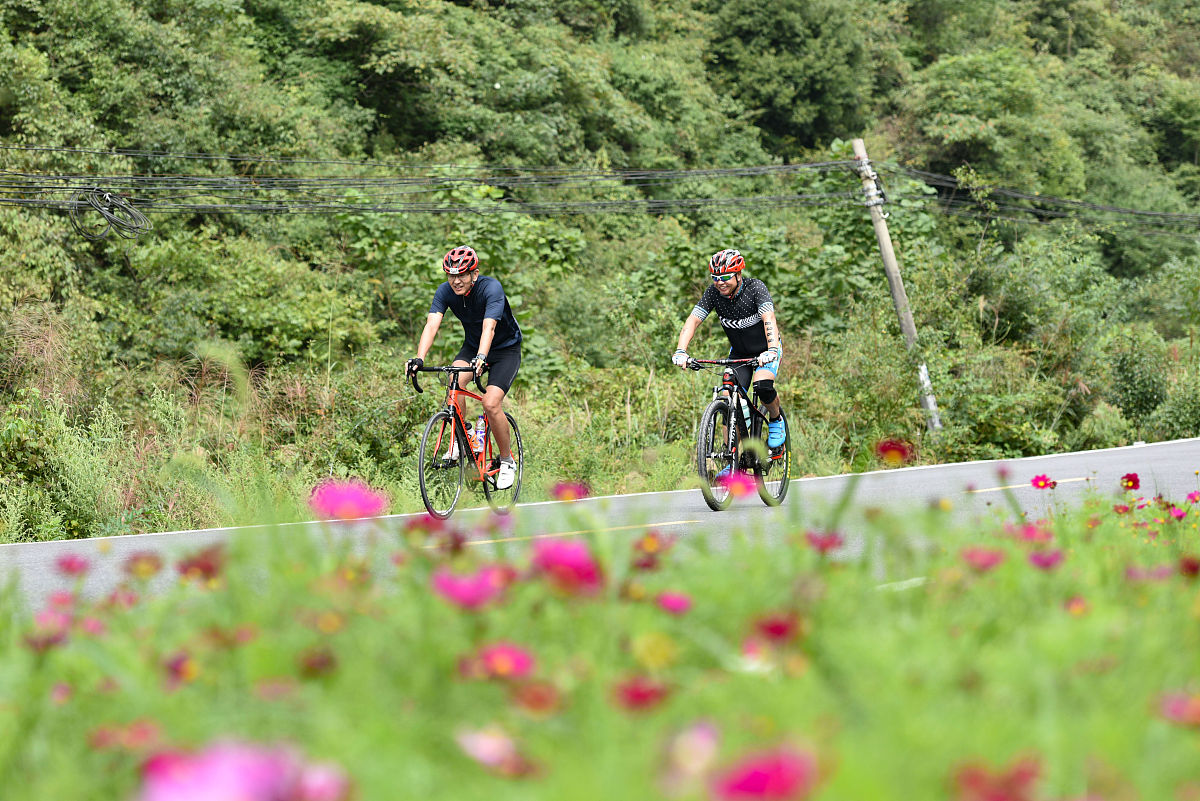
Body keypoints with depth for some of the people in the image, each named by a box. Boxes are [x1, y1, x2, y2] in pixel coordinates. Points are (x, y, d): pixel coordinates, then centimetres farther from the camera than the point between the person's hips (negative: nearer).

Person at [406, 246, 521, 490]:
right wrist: (419, 358, -46)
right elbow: (432, 325, -29)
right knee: (455, 381, -28)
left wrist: (482, 357, -61)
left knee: (491, 404, -21)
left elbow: (489, 326, -43)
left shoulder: (491, 288, -29)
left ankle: (507, 462, 0)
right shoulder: (445, 291, -17)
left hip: (506, 350, -4)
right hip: (472, 346, 4)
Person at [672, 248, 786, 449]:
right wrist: (681, 351, -40)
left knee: (762, 386, -30)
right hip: (738, 353, 3)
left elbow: (769, 319, -38)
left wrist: (772, 350, -55)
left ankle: (776, 421, 0)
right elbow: (693, 320, -23)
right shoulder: (713, 293, -15)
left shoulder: (755, 288, -25)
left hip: (764, 351, -3)